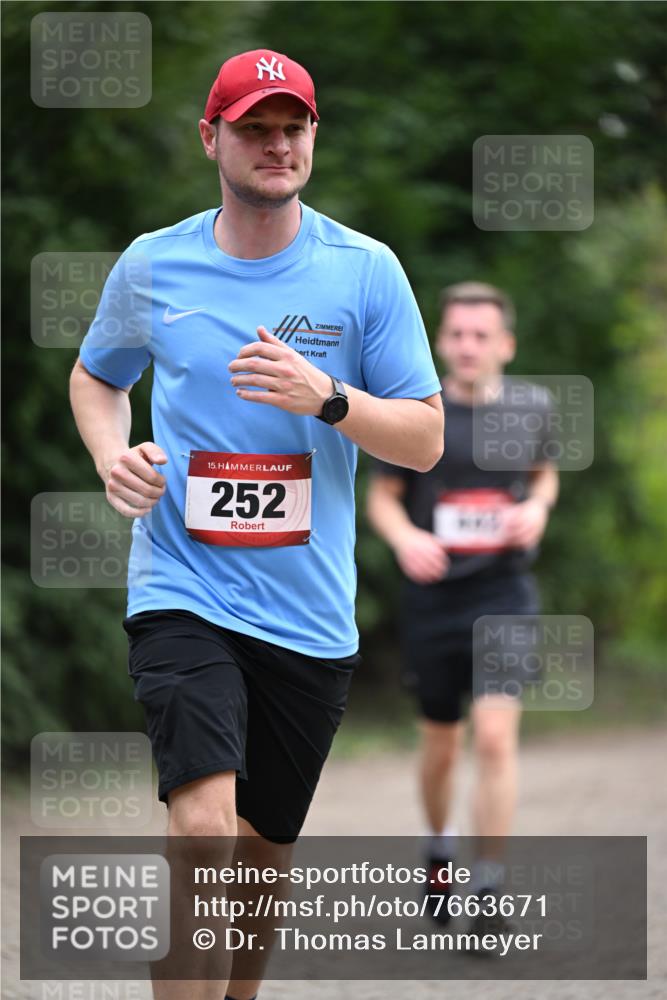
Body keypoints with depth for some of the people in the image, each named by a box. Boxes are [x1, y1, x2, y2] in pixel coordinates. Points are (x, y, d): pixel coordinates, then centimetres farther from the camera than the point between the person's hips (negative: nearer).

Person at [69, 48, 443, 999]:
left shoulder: (366, 270, 0)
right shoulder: (152, 266, 2)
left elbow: (425, 439, -1)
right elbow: (95, 378, 21)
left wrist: (328, 400, -19)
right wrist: (113, 456, 0)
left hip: (310, 616, 2)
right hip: (183, 592, -2)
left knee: (266, 851, 13)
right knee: (205, 829, -22)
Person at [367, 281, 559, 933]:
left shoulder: (530, 409, 2)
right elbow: (381, 495, 6)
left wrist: (538, 506, -2)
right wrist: (405, 536, -15)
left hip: (505, 593, -1)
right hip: (433, 594, 1)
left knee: (495, 736, -15)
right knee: (440, 741, 12)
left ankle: (488, 890, -10)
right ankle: (439, 850, 41)